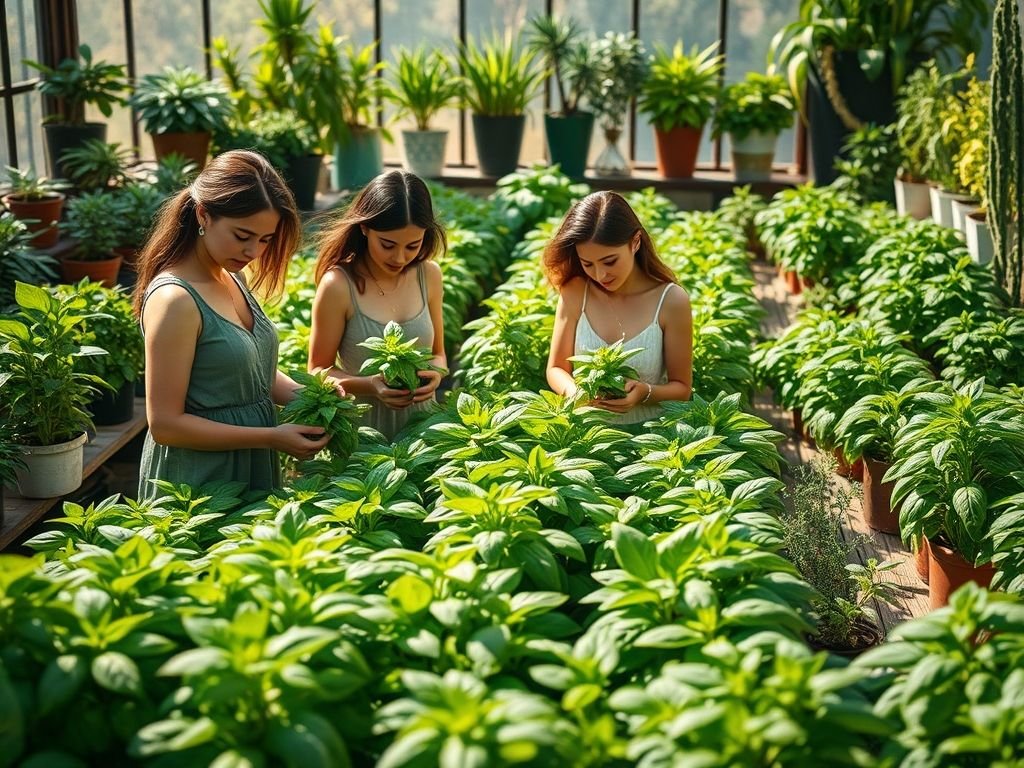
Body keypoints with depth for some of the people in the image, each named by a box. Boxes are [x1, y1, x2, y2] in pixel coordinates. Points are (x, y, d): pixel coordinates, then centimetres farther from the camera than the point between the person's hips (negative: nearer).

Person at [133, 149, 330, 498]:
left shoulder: (232, 279, 4)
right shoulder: (175, 299, -20)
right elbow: (165, 424, -20)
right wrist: (272, 437, -21)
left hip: (253, 471, 8)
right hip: (197, 485, -8)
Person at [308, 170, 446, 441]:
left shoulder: (429, 275, -3)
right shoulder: (338, 286, -15)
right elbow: (319, 370, -7)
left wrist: (436, 372, -13)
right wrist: (369, 385, -24)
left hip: (421, 422, 4)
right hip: (363, 425, -4)